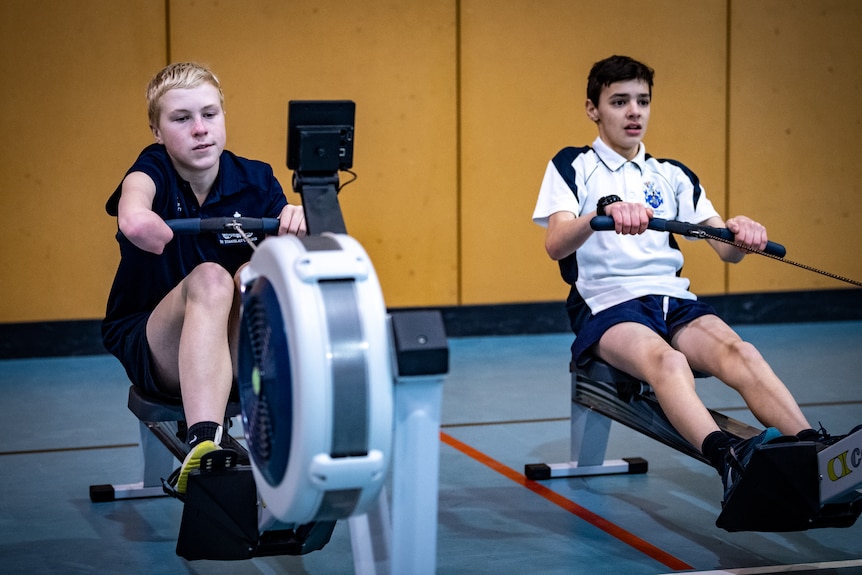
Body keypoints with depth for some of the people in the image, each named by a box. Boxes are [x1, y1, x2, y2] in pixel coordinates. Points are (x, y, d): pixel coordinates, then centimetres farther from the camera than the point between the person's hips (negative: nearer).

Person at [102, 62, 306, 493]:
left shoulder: (254, 180, -3)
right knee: (209, 279, -36)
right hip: (153, 350, -2)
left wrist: (298, 224, -23)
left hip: (240, 351, 3)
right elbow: (133, 217, -36)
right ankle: (204, 442, -54)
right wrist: (136, 220, -56)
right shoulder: (153, 171, -12)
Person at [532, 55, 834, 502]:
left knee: (739, 353, -30)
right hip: (607, 306, -4)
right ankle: (728, 458, -65)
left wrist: (741, 234, -13)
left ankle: (814, 451, -53)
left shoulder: (673, 176, 22)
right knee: (666, 361, -38)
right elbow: (555, 245, -8)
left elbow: (726, 250, 14)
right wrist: (603, 212, -30)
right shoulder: (573, 166, 10)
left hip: (675, 301, 4)